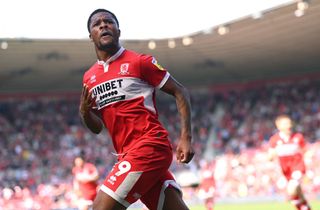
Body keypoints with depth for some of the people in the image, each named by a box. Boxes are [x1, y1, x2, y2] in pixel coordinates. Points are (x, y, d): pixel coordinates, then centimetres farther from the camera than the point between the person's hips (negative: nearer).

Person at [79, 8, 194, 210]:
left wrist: (186, 137, -10)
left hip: (150, 146, -6)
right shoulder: (89, 78, 16)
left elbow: (180, 92, -1)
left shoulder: (140, 61, -2)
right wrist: (85, 112, -3)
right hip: (127, 153, 6)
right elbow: (97, 127, 20)